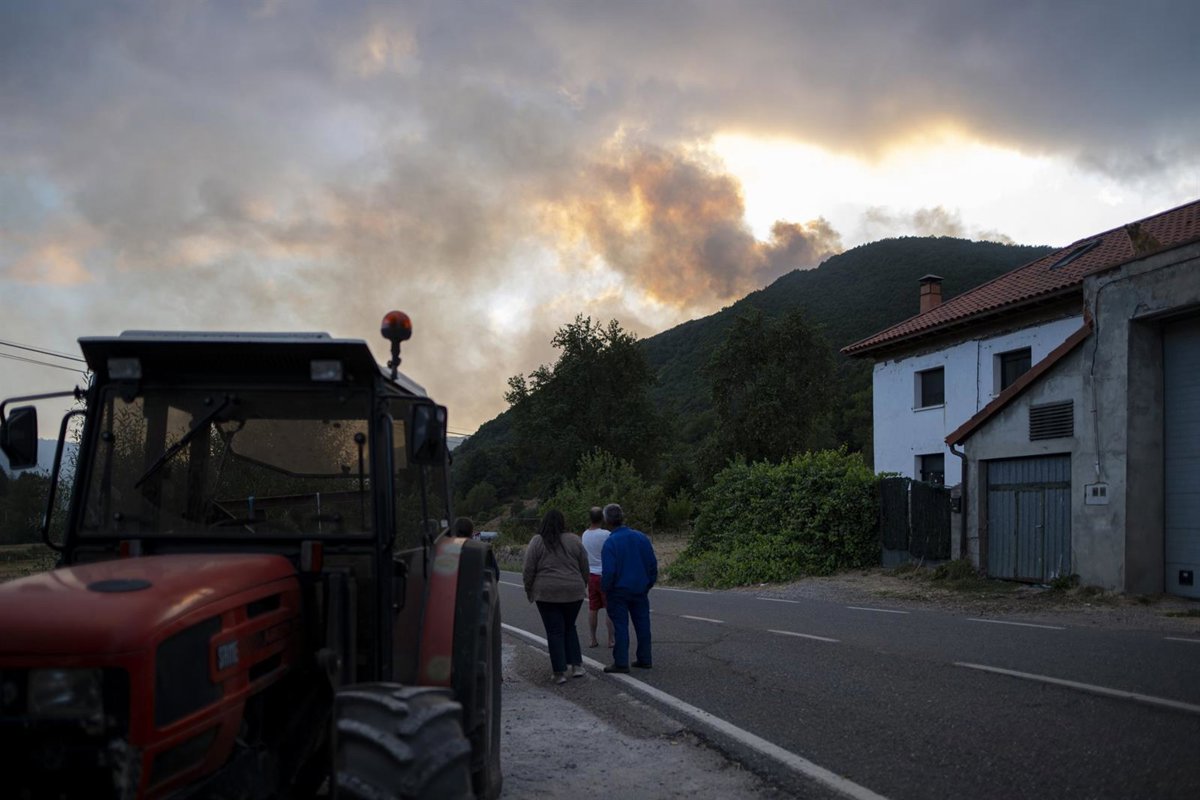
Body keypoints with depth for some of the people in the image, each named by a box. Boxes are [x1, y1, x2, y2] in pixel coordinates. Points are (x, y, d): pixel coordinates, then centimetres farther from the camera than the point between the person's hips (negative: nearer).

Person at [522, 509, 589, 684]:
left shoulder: (537, 542, -3)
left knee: (555, 631, 2)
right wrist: (583, 587, 18)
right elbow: (585, 568, 7)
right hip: (573, 592, 2)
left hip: (547, 593, -2)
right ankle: (576, 665, 11)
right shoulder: (574, 540, 3)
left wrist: (529, 591, 7)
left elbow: (528, 570, -4)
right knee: (570, 627, 18)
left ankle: (559, 672, 0)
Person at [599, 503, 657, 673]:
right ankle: (645, 659, 19)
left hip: (618, 591, -5)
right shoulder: (641, 537, 0)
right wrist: (648, 584, 15)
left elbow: (608, 571, -19)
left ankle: (621, 662, 3)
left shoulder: (610, 543, -17)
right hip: (640, 589, 5)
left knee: (620, 626, 1)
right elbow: (652, 564, 4)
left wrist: (605, 589, -4)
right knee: (642, 624, 12)